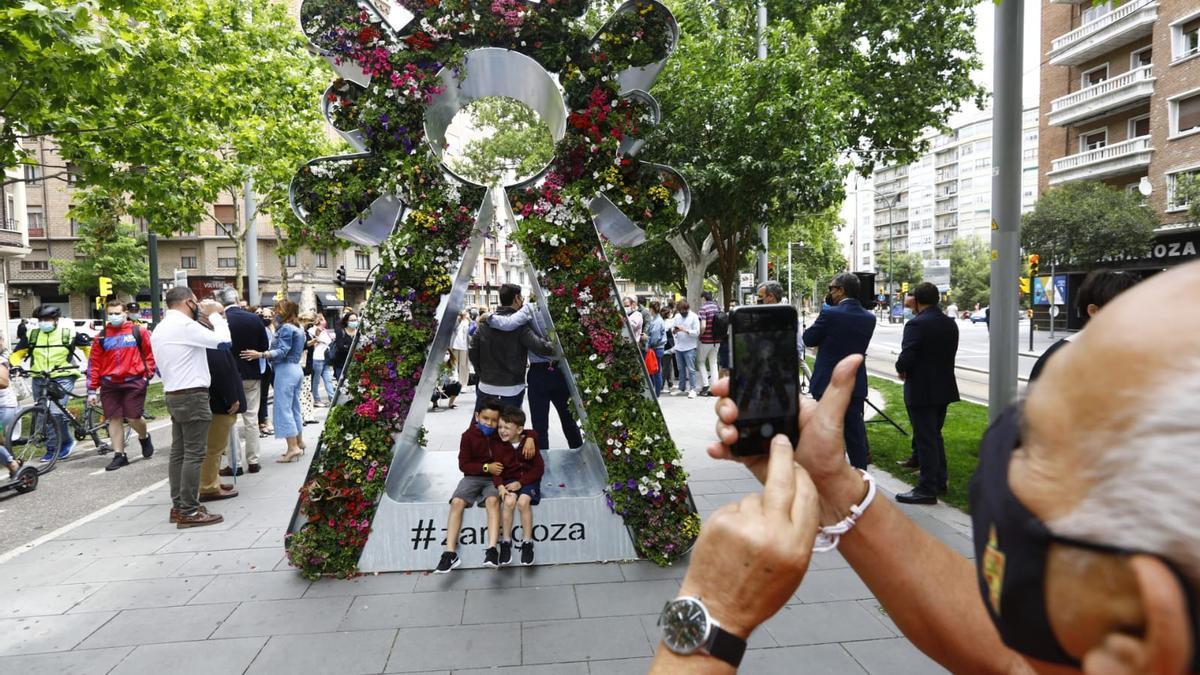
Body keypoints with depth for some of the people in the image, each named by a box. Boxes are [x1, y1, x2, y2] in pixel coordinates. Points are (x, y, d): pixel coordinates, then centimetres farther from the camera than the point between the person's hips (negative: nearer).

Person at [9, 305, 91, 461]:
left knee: (55, 412, -17)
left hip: (63, 378, -5)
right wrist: (13, 366, -7)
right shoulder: (32, 335, 8)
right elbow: (18, 353, 13)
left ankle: (52, 448, -3)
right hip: (40, 379, 5)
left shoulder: (68, 333, 0)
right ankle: (66, 441, 20)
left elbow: (88, 347, 11)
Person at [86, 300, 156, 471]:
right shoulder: (101, 337, 7)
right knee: (114, 419, 4)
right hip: (109, 384, 3)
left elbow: (150, 353, 8)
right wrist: (92, 389, 4)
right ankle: (119, 455, 11)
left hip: (134, 382, -3)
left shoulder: (138, 332, 2)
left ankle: (144, 438, 28)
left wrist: (148, 375, -1)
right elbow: (94, 363, 7)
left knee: (133, 418, -4)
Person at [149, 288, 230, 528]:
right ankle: (189, 512, -5)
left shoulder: (160, 329, 16)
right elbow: (223, 340, -18)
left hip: (174, 395, 10)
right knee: (194, 455, -7)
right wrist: (215, 314, -4)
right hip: (193, 396, -10)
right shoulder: (185, 325, -15)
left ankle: (178, 505, 19)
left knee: (178, 452, 13)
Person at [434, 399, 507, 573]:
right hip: (473, 476, 1)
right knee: (457, 502, -25)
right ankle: (450, 553, -22)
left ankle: (492, 550, -37)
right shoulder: (469, 436, -4)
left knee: (492, 500, -33)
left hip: (495, 478, -1)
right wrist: (486, 467, -15)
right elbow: (463, 465, -2)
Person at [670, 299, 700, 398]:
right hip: (678, 347, 5)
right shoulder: (677, 316, 9)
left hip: (690, 347, -5)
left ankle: (692, 389, -3)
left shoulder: (694, 317, -6)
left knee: (691, 369, -6)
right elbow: (672, 328, 13)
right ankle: (681, 388, 20)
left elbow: (697, 332, -11)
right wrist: (674, 330, -10)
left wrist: (685, 330, -21)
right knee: (681, 369, 12)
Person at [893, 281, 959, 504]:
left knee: (925, 440, -1)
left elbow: (906, 359, -22)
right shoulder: (950, 324, 7)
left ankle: (927, 490, 5)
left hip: (921, 391, -8)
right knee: (935, 435, 20)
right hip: (944, 387, 8)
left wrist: (901, 369, -1)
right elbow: (948, 354, 11)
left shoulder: (917, 324, -18)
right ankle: (939, 482, 30)